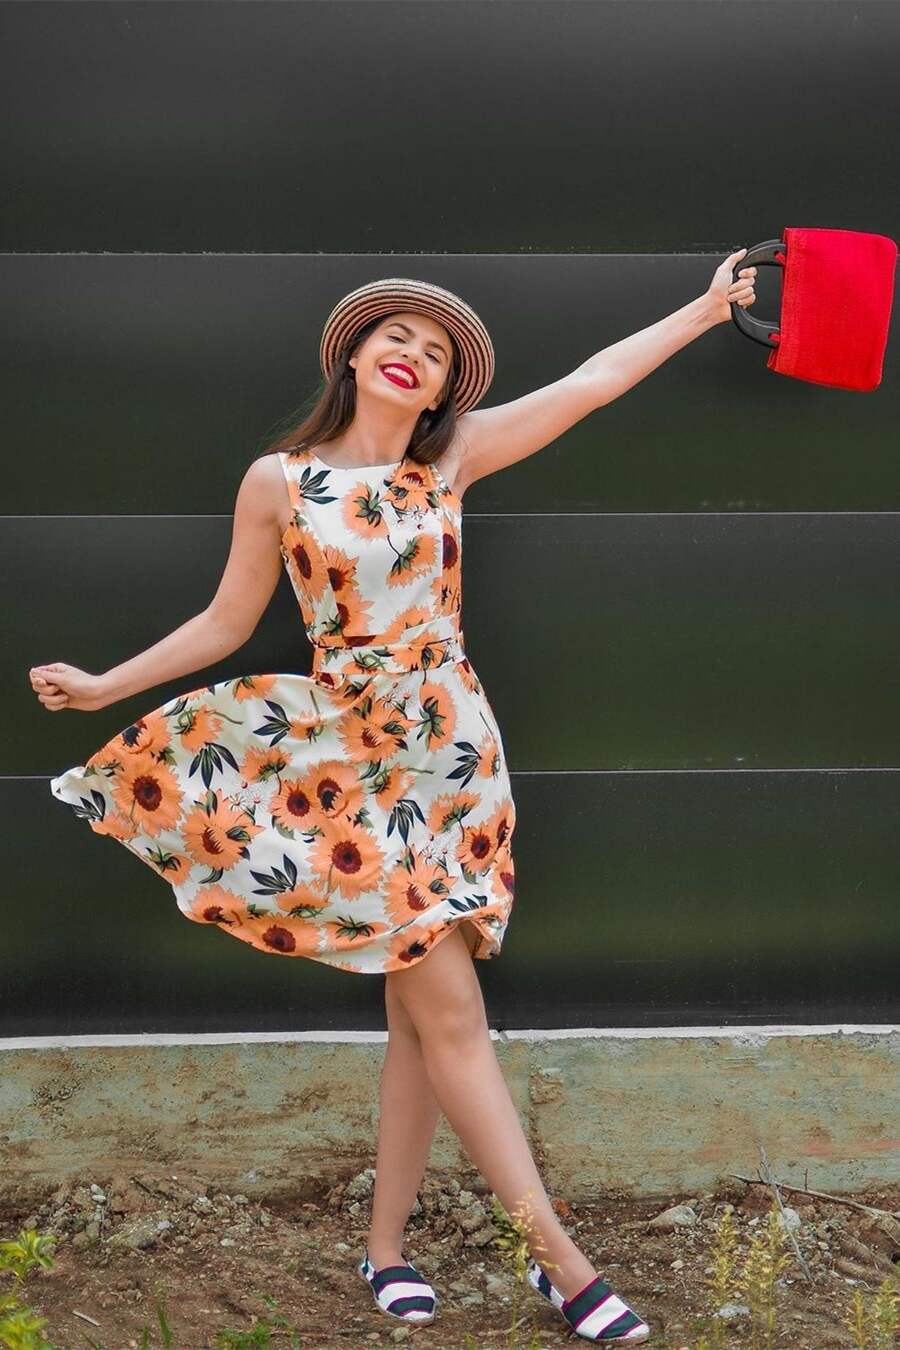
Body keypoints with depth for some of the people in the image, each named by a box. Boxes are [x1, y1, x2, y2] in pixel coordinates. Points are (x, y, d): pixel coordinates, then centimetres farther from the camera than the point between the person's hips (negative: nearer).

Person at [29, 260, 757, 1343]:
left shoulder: (453, 458, 5)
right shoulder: (278, 480, -1)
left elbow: (589, 383, 5)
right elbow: (227, 623, 8)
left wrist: (706, 310, 5)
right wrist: (105, 687, 8)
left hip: (453, 748, 3)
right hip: (351, 758, -3)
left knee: (417, 1010, 4)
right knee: (449, 1009, -7)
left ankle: (386, 1244, 16)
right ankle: (560, 1259, -4)